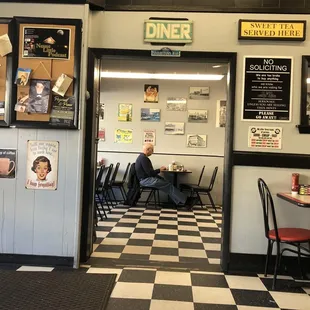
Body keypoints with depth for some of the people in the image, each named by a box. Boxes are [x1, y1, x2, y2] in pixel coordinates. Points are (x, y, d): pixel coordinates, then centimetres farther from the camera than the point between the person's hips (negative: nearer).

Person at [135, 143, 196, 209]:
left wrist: (159, 169, 4)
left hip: (147, 178, 10)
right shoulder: (144, 158, -18)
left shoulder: (142, 157, 15)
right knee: (168, 185, -15)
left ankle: (182, 202, -13)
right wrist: (159, 170, -6)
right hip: (145, 180, -10)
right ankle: (185, 201, -11)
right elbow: (149, 173, -21)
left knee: (166, 183, -4)